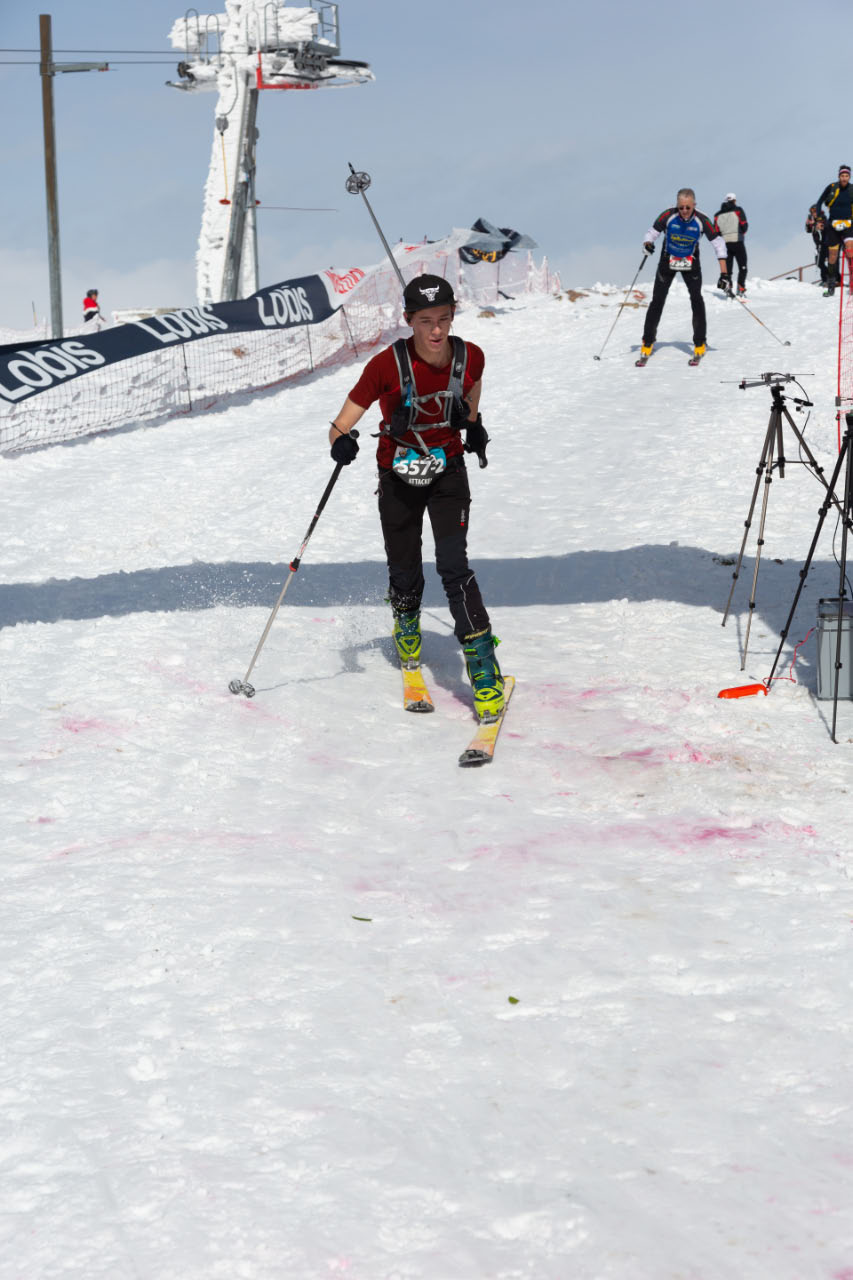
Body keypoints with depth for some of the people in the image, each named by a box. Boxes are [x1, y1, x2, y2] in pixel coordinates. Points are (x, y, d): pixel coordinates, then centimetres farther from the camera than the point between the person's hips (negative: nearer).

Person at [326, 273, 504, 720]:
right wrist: (342, 443, -42)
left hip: (449, 470, 0)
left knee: (454, 566, -17)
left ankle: (483, 666, -12)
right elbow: (339, 427, -22)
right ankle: (406, 624, 45)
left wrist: (474, 424, 13)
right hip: (398, 476, 0)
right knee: (405, 576, 8)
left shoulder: (470, 357, -14)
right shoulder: (387, 365, -23)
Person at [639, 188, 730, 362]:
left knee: (696, 299, -15)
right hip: (667, 261, 0)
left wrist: (724, 274, -21)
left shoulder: (702, 221, -22)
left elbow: (719, 244, -15)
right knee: (657, 300, -5)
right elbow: (652, 232, -11)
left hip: (691, 262, 0)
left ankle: (699, 344, -5)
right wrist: (647, 244, -36)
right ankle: (648, 342, 9)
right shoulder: (668, 216, -22)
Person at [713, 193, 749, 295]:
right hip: (737, 243, -3)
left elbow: (716, 232, 2)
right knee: (742, 267, 5)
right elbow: (744, 226, -5)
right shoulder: (738, 210, -2)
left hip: (724, 244, 3)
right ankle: (741, 288, -6)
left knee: (728, 268, 9)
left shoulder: (718, 215, 8)